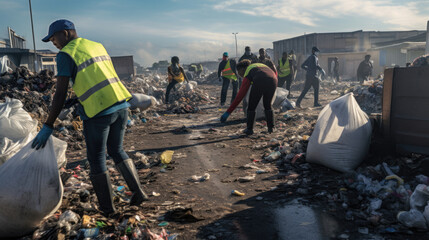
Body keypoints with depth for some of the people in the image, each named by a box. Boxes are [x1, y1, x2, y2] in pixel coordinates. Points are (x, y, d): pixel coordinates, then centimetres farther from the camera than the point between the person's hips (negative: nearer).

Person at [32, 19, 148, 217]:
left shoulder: (66, 54, -5)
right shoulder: (97, 46, 17)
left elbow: (61, 94, -10)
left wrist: (48, 126, -5)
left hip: (98, 112, -7)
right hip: (120, 105, 7)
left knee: (96, 159, 10)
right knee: (117, 151, 22)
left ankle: (107, 207, 19)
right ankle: (138, 192, 15)